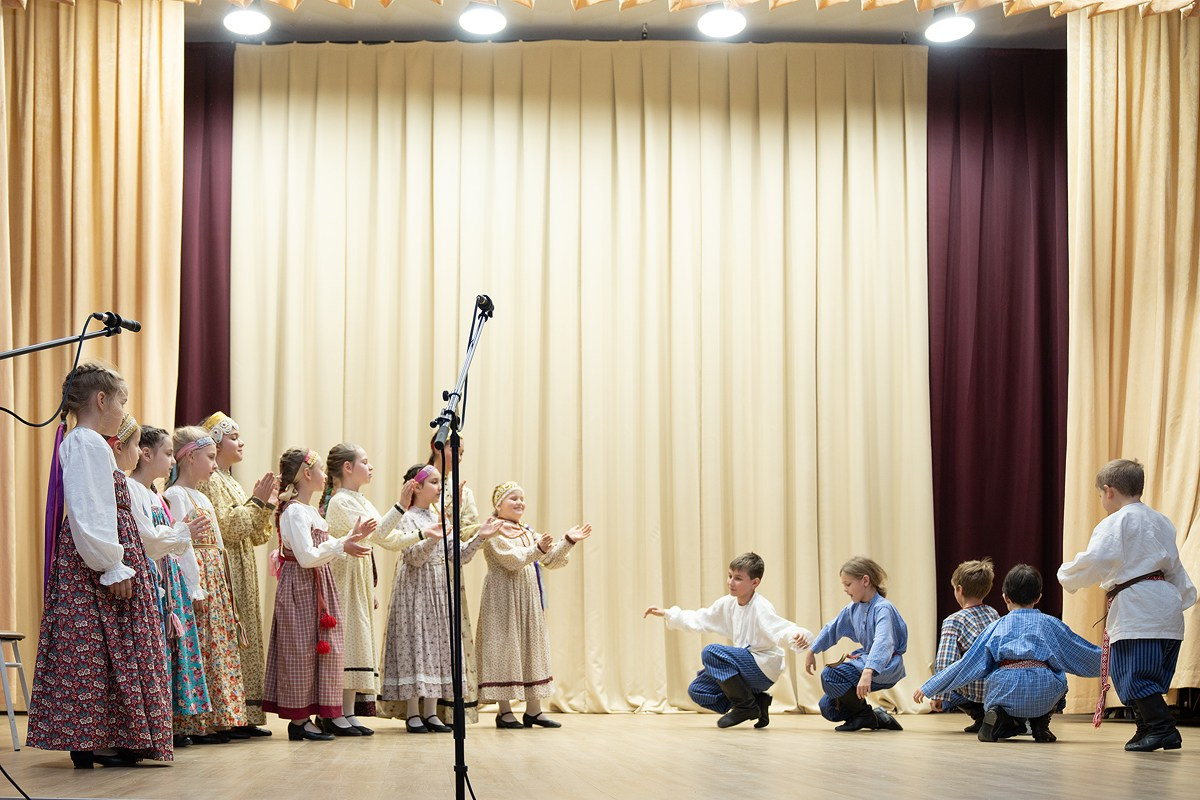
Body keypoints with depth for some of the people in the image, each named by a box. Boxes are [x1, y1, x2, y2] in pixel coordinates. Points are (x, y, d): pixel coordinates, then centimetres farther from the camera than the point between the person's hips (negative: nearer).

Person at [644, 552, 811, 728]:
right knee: (697, 690, 4)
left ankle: (746, 706, -12)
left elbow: (780, 629, -34)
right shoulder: (728, 604, 4)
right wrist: (667, 614, 15)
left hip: (764, 668, -9)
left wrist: (796, 635, -57)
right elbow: (699, 620, 17)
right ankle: (756, 702, 6)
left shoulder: (761, 608, -20)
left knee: (711, 652, -25)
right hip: (748, 667, 9)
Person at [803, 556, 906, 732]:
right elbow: (832, 630, 24)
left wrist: (867, 672, -49)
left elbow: (882, 641, -35)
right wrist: (811, 651, 26)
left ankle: (865, 716, -7)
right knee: (828, 708, 1)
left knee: (830, 675, -26)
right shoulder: (853, 609, 8)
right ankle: (877, 719, 13)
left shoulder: (883, 608, -19)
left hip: (885, 668, -9)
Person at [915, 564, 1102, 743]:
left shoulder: (996, 627, 18)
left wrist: (929, 688, 27)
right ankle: (1040, 724, 12)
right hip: (1043, 695, 0)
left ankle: (996, 714, 0)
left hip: (1006, 692, 0)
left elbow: (966, 664, 19)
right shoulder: (1050, 624, 18)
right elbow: (1085, 655, 24)